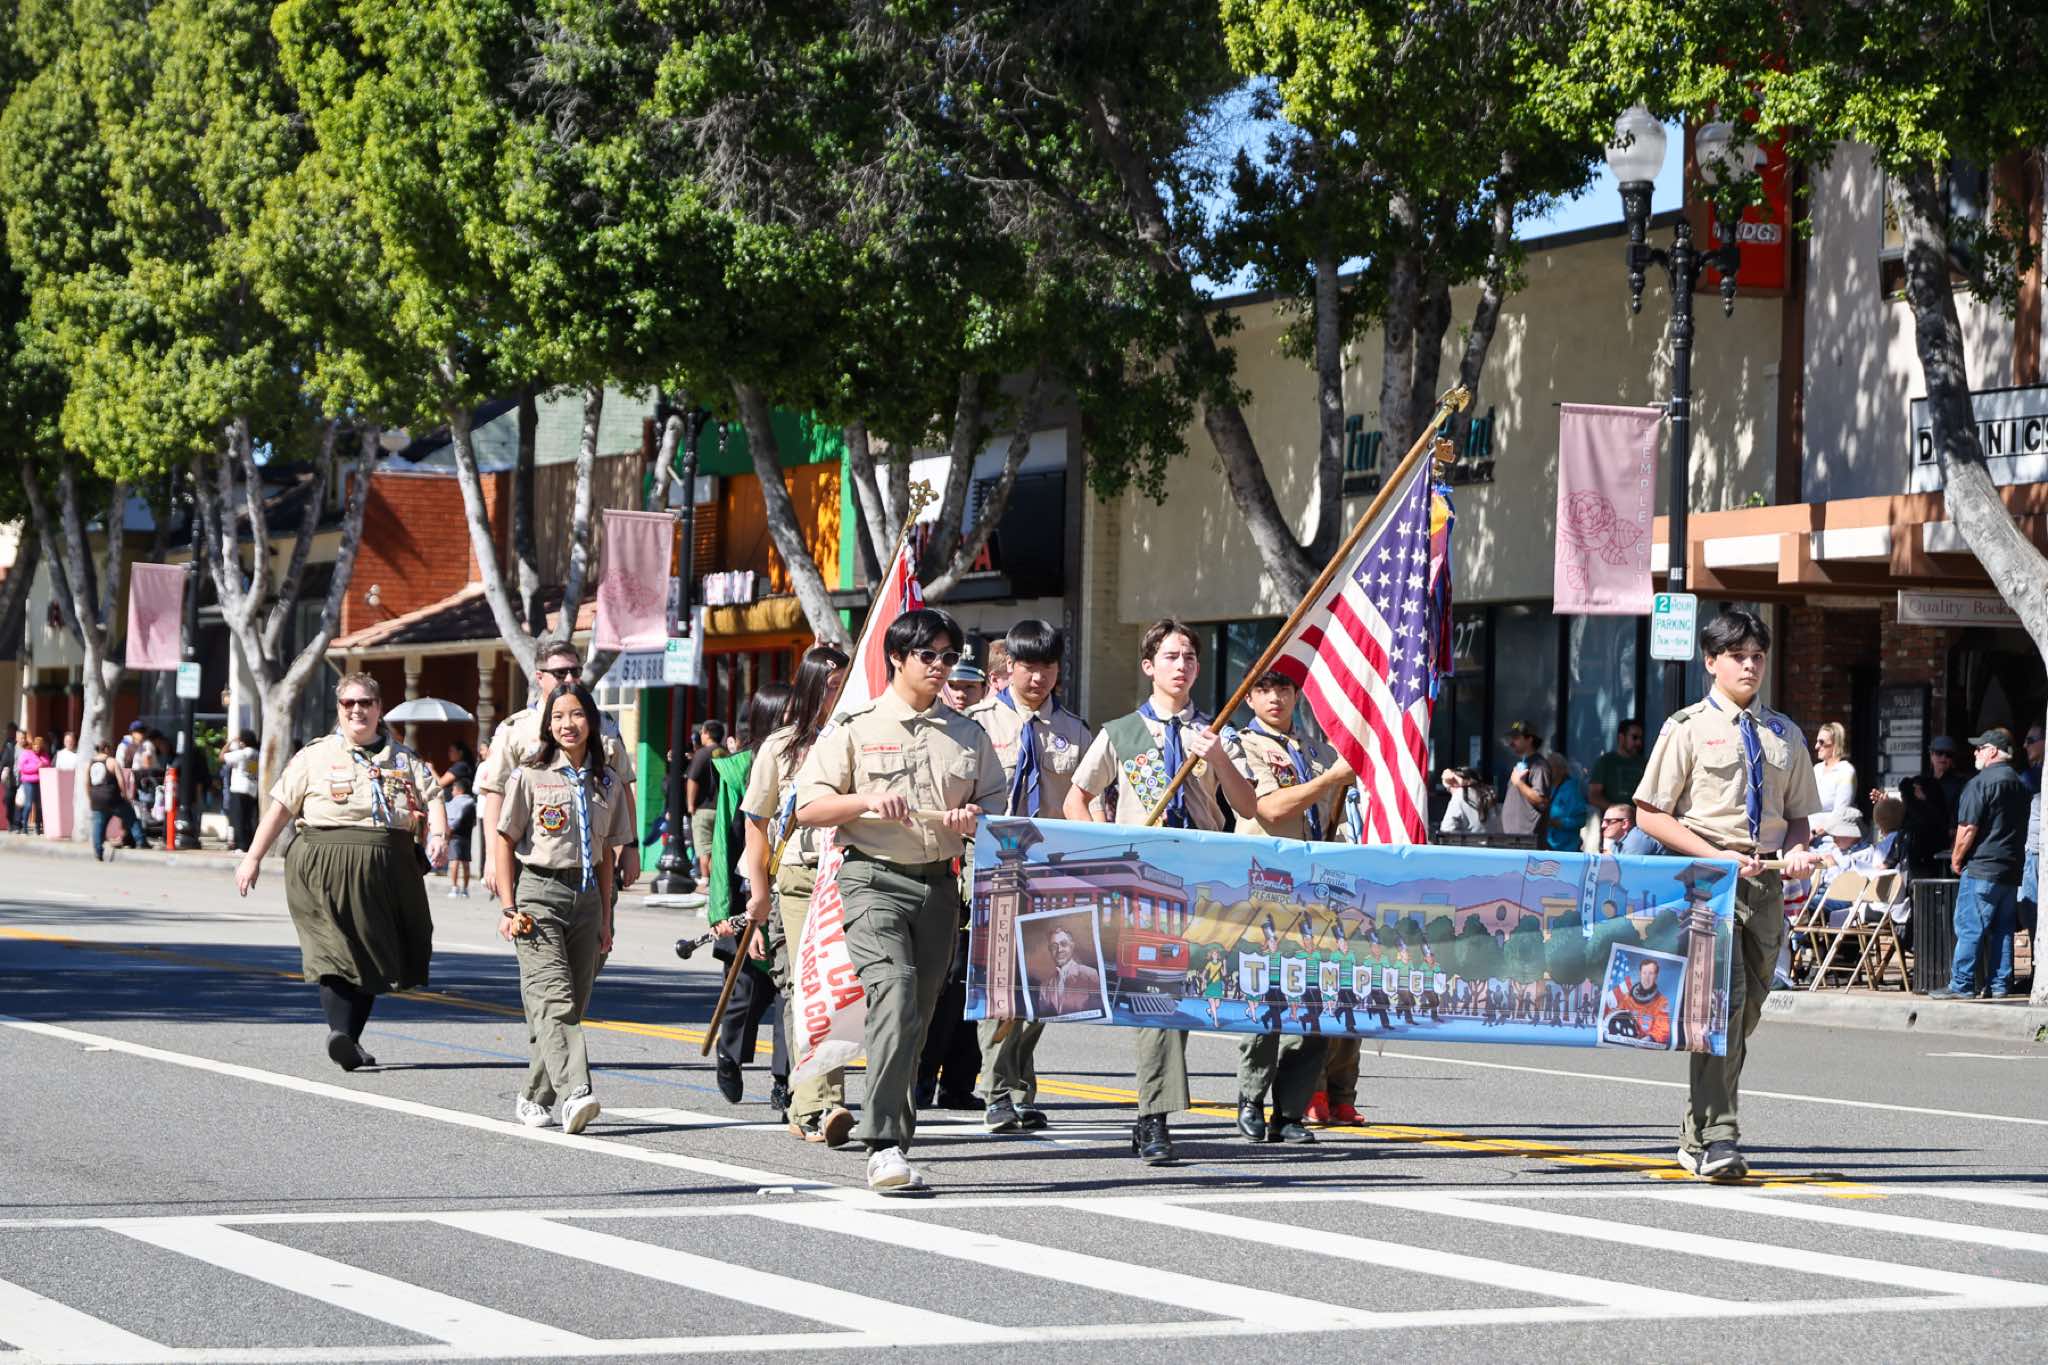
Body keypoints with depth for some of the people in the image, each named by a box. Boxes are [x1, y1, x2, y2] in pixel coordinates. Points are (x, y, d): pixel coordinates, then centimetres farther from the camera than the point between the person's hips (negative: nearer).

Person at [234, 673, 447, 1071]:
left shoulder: (403, 759, 17)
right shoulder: (316, 756, 10)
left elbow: (431, 796, 8)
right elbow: (281, 807, 7)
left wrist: (438, 834, -14)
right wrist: (253, 858, 2)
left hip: (387, 871, 4)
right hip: (328, 863, -4)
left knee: (372, 957, 4)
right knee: (338, 947, -15)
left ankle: (350, 1040, 9)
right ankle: (340, 1032, -25)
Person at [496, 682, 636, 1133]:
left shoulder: (607, 783, 11)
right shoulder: (529, 777, 0)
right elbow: (505, 845, 2)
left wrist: (605, 918, 12)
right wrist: (509, 908, -6)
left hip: (586, 897, 5)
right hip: (539, 895, -5)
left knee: (572, 1005, 3)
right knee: (552, 999, -16)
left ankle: (534, 1098, 16)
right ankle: (574, 1094, -31)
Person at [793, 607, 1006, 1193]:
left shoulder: (968, 734, 15)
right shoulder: (855, 728, 3)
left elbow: (996, 803, 21)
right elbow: (809, 807, 2)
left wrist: (974, 817, -2)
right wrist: (867, 801, -15)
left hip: (940, 883, 5)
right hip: (874, 878, -5)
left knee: (919, 1010, 7)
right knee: (894, 991, -22)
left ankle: (893, 1129, 19)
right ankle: (885, 1145, -28)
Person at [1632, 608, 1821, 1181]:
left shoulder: (1785, 734, 16)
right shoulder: (1688, 729, 1)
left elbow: (1799, 813, 24)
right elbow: (1649, 815, -2)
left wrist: (1795, 849, 0)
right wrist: (1718, 856, -13)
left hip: (1766, 883, 5)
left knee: (1747, 1009, 7)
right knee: (1722, 999, -19)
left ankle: (1696, 1138, 19)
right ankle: (1715, 1139, -21)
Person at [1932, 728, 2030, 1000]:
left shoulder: (1980, 783, -12)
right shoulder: (2021, 785, 15)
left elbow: (1968, 829, -16)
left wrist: (1957, 859, -2)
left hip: (1982, 868, -8)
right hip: (2012, 870, 8)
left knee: (1969, 928, -6)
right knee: (2002, 929, 10)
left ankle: (1961, 985, -7)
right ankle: (2000, 985, 9)